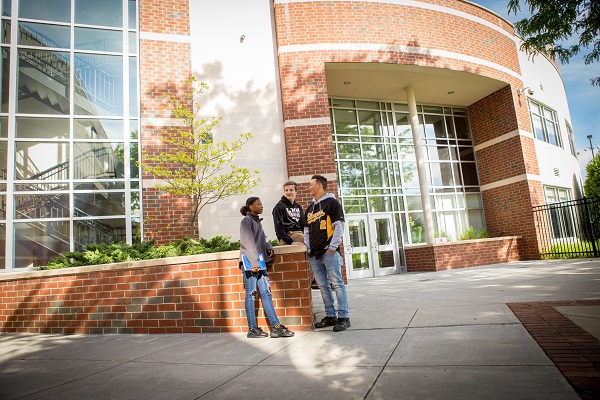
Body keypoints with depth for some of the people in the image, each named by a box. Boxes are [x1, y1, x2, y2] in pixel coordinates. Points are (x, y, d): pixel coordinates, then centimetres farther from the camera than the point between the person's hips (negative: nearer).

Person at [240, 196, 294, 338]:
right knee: (251, 294, -2)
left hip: (259, 262, 8)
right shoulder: (246, 221, -5)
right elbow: (248, 242, -13)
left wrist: (269, 248, 0)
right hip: (250, 263, -8)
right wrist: (254, 263, -19)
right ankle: (252, 329, 5)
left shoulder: (257, 222, 21)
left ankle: (276, 327, 5)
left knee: (266, 293, 4)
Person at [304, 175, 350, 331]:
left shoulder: (332, 203, -2)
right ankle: (330, 316, 19)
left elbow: (339, 226, -9)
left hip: (329, 252, -7)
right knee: (323, 286, 10)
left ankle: (343, 317, 1)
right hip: (314, 254, 7)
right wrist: (308, 249, 11)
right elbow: (307, 231, 22)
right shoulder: (310, 208, 19)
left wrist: (332, 247, -13)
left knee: (337, 284, -5)